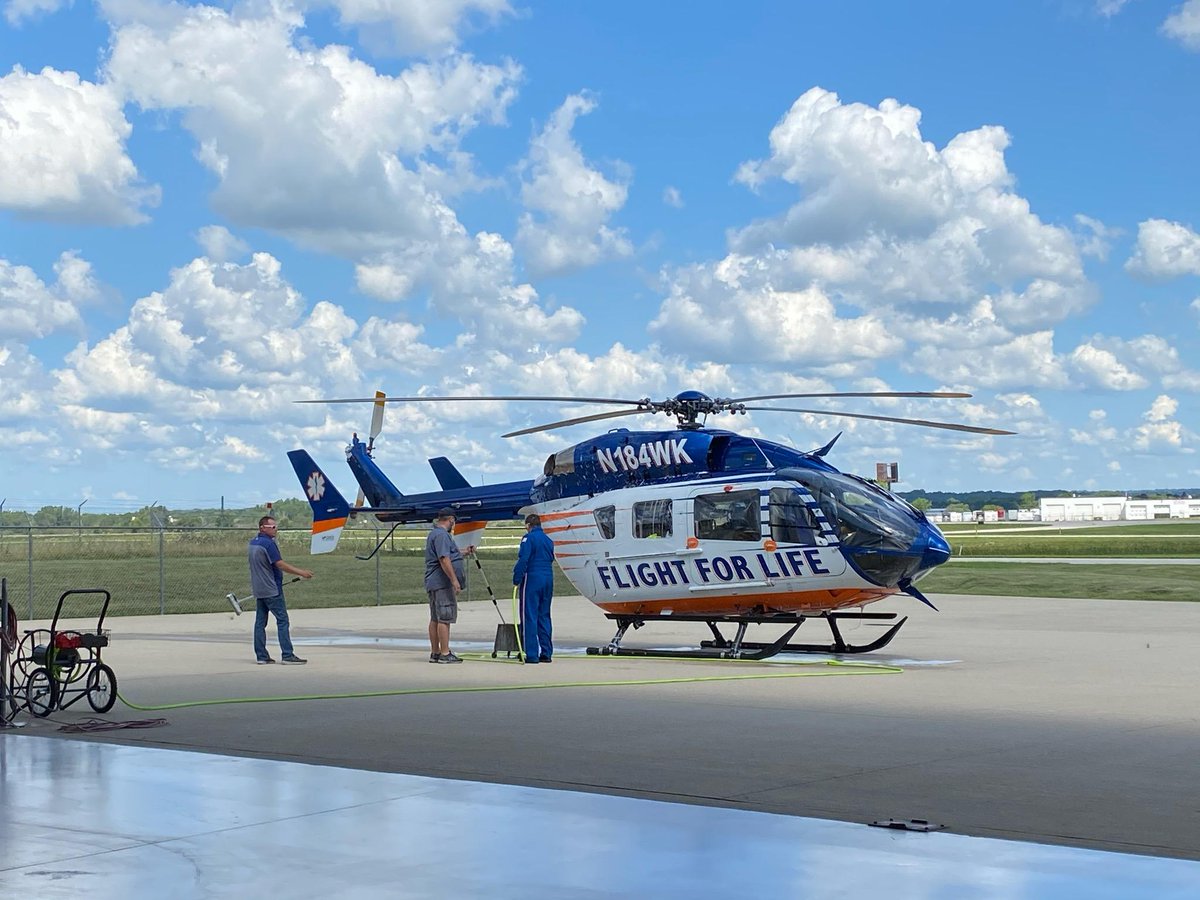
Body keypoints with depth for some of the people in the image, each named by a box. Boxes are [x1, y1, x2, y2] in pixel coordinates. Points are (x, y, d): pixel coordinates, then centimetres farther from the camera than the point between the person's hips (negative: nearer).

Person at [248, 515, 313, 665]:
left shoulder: (253, 542, 11)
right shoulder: (268, 543, -16)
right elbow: (280, 564, -19)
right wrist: (301, 572, -14)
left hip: (258, 589, 9)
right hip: (271, 590, -9)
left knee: (260, 622, 8)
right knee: (282, 620, -5)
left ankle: (261, 656, 9)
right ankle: (287, 655, -8)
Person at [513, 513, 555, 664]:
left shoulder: (529, 538, -7)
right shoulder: (548, 540, 15)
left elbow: (523, 560, -15)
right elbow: (550, 559, 16)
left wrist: (516, 579, -11)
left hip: (532, 578, -7)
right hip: (548, 579, 7)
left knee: (529, 617, -4)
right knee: (544, 616, 13)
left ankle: (532, 655, -7)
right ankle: (546, 653, 13)